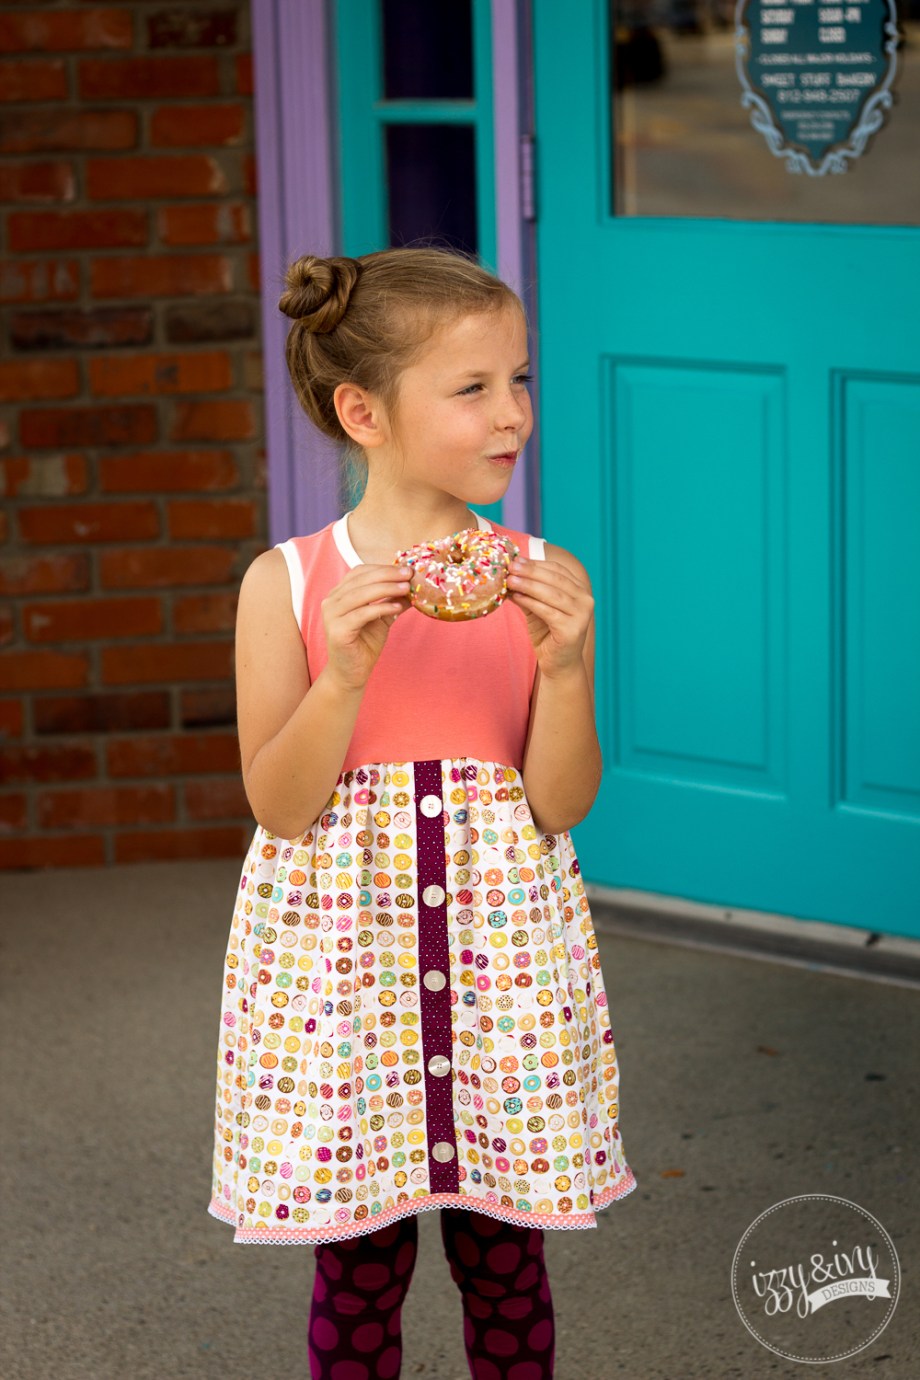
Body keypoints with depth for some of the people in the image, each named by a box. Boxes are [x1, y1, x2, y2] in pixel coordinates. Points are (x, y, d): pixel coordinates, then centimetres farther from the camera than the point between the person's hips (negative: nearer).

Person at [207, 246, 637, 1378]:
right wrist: (346, 672, -24)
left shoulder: (544, 581, -2)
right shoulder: (288, 584, -6)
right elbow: (278, 806, -10)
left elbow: (562, 803, -4)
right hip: (337, 949, -1)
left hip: (503, 943, 2)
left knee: (504, 1262, 11)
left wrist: (564, 667, -20)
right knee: (359, 1269, 9)